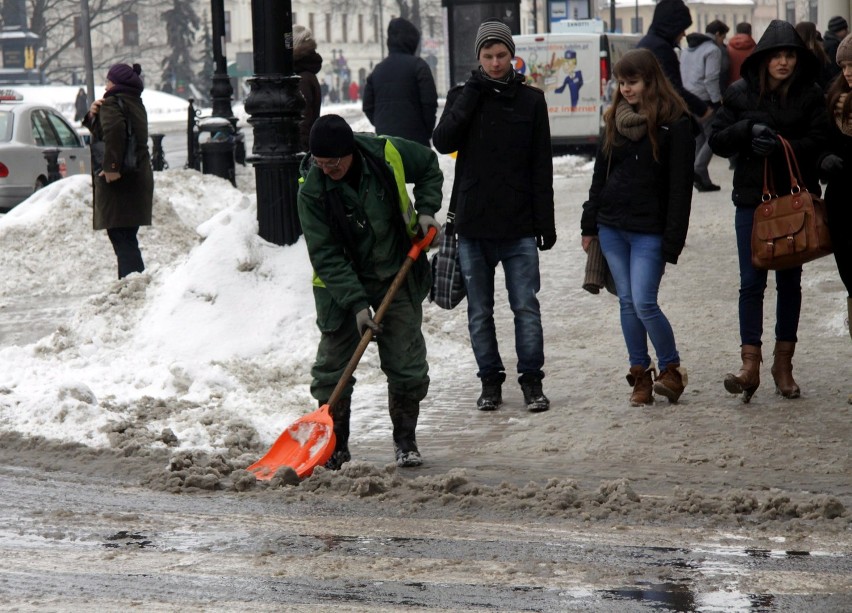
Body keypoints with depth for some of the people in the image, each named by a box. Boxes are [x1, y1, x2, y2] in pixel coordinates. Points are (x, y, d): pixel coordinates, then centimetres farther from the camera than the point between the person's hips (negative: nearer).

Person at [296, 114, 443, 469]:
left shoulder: (388, 154, -17)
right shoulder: (312, 192, -21)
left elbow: (429, 167, 7)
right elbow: (325, 256, -19)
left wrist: (426, 210, -6)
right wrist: (357, 304, -26)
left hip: (397, 277, 1)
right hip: (340, 282, -1)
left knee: (407, 363, 1)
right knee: (333, 365, 0)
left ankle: (405, 441, 16)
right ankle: (335, 445, 13)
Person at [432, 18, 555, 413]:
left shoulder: (530, 100, 4)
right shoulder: (463, 96, 6)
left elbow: (541, 167, 4)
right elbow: (443, 142, -11)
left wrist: (545, 221, 0)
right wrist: (473, 94, -13)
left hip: (518, 225, -1)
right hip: (472, 224, 1)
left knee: (526, 307, -3)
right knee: (479, 312, 7)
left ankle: (532, 381, 5)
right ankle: (490, 381, 16)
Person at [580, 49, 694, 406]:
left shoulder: (675, 122, -8)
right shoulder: (616, 118, 10)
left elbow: (680, 186, -11)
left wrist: (672, 243, -15)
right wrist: (589, 225, 13)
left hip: (649, 230, -6)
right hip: (611, 227, 6)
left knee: (644, 304, -10)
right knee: (627, 302, 7)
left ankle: (672, 369, 9)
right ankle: (640, 374, 15)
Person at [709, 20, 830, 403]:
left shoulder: (810, 95, -1)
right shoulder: (740, 93, 2)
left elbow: (820, 141, -10)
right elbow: (717, 140, 1)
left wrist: (780, 146, -24)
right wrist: (749, 128, -17)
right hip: (752, 198, 0)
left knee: (789, 281, 9)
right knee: (752, 281, -5)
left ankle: (784, 364, 18)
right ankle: (750, 364, -7)